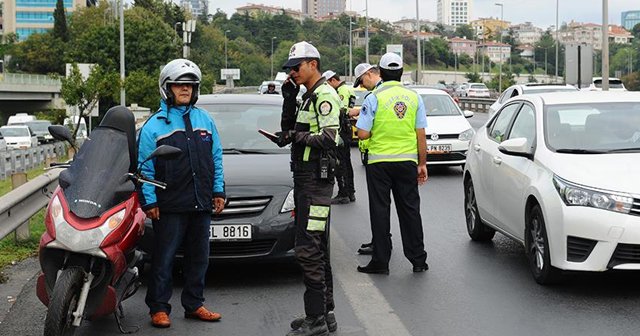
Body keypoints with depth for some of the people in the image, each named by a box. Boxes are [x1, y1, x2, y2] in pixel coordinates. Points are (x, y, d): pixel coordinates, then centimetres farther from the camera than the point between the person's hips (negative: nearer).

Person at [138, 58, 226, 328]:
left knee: (199, 258, 11)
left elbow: (216, 158, 16)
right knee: (164, 259, -1)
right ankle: (158, 308, 7)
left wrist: (218, 191, 10)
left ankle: (194, 305, 21)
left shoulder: (205, 120, 13)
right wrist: (149, 201, -9)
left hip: (201, 205, 5)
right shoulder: (154, 125, -1)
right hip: (170, 207, -5)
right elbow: (145, 167, -3)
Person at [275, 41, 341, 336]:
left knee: (308, 249, -13)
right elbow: (288, 129, 18)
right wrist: (289, 99, 9)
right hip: (304, 178, 11)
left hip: (316, 180, -11)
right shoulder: (308, 97, 20)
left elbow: (328, 138, -22)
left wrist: (297, 137, -18)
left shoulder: (325, 95, -12)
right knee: (317, 250, 14)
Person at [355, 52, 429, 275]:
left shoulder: (374, 98, -9)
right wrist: (422, 164, 9)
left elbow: (362, 134, -12)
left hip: (379, 161, -3)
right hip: (408, 161, 3)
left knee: (380, 211, 4)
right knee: (410, 210, 10)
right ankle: (418, 260, 14)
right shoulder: (414, 98, 2)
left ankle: (380, 261, 6)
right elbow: (421, 135, 3)